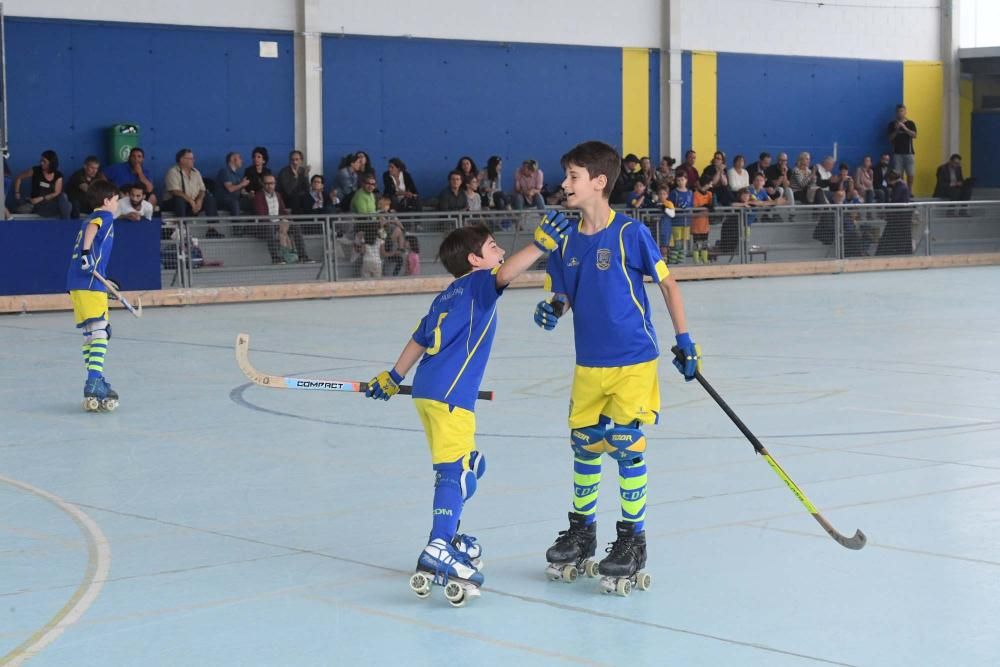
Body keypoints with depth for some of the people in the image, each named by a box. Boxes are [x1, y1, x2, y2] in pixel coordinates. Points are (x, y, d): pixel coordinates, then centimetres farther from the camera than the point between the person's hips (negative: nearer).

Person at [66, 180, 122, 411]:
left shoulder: (89, 219, 26)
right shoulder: (104, 215, 1)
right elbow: (91, 228, -20)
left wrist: (105, 282, 40)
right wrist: (86, 252, -34)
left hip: (76, 283, 9)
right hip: (89, 283, -9)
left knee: (90, 333, 14)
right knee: (99, 332, -14)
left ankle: (96, 381, 20)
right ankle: (94, 382, -24)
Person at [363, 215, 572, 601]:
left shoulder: (448, 296, 23)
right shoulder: (478, 282, 0)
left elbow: (419, 339, 29)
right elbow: (504, 274, -24)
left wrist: (393, 378, 38)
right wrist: (540, 245, -32)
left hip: (428, 392, 9)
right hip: (448, 395, -9)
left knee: (471, 465, 21)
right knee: (458, 471, -17)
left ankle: (447, 536, 28)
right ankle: (438, 551, -30)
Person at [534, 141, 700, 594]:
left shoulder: (631, 234, -12)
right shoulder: (567, 240, 3)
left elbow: (667, 284, -3)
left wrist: (684, 341, -4)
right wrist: (554, 308, -13)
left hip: (634, 361, -5)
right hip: (588, 364, 5)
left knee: (626, 445, -5)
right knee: (584, 443, 12)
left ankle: (633, 540, 7)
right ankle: (581, 531, 29)